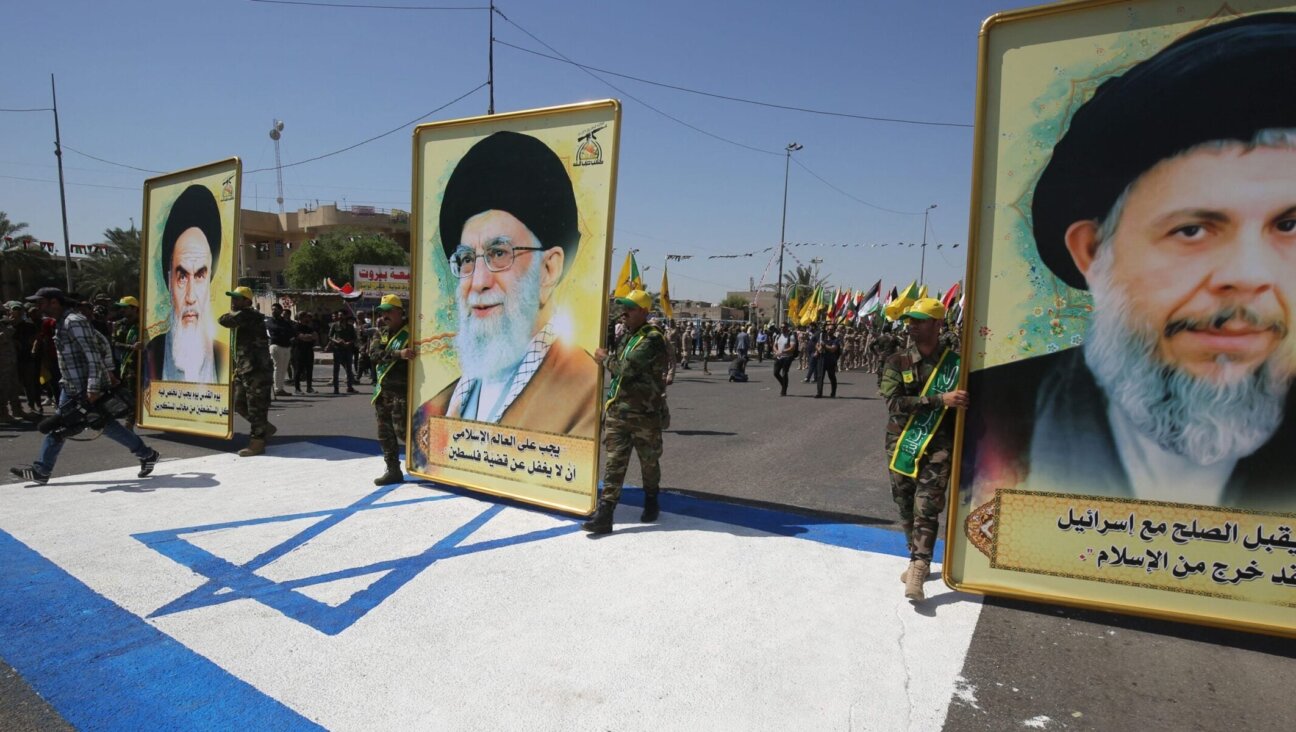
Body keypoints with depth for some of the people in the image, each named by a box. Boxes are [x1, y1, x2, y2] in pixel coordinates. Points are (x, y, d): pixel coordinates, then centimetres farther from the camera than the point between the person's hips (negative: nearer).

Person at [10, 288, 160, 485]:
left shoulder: (74, 321, -17)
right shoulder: (63, 322, 14)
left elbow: (93, 355, -23)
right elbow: (103, 342, 20)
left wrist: (93, 388, -26)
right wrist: (108, 370, 22)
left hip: (87, 388, -10)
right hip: (71, 387, 10)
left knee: (105, 425, 0)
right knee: (57, 427, 10)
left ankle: (146, 454, 11)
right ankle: (41, 470, 16)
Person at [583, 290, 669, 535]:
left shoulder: (653, 339, -14)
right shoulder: (626, 336, 13)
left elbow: (626, 368, -23)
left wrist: (606, 358, -7)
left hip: (644, 414, -6)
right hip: (617, 411, 6)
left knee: (649, 463, 12)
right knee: (614, 463, 1)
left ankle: (651, 504, 34)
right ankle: (604, 515, 0)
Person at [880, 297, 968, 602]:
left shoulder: (954, 364, 1)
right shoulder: (897, 363, 2)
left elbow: (966, 406, 7)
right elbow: (895, 403, -13)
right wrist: (940, 399, -22)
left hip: (937, 448, -2)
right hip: (901, 445, 3)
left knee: (926, 510, -13)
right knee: (907, 510, 13)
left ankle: (917, 574, -16)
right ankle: (918, 560, 33)